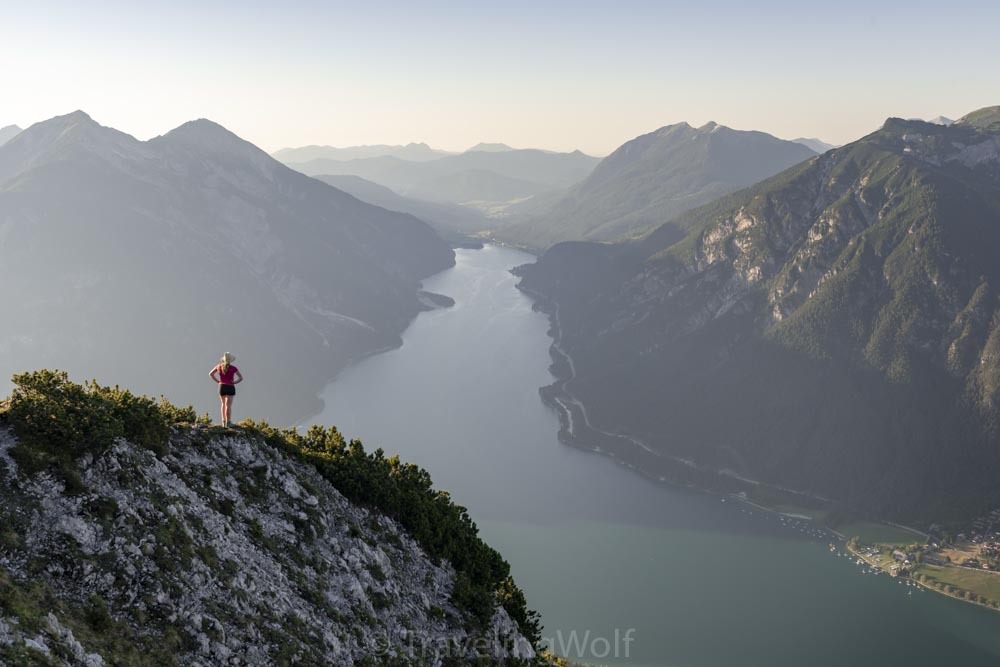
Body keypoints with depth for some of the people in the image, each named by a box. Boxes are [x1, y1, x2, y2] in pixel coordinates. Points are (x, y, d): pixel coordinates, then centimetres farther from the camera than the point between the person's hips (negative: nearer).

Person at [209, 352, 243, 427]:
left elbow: (210, 374, 12)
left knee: (224, 404, 23)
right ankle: (227, 423, -16)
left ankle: (223, 421, 18)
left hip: (221, 387, 3)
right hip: (230, 388, -3)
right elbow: (241, 378, -14)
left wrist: (217, 381, 10)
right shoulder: (233, 368, -8)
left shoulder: (219, 366, 1)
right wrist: (233, 383, -4)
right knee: (228, 406, -7)